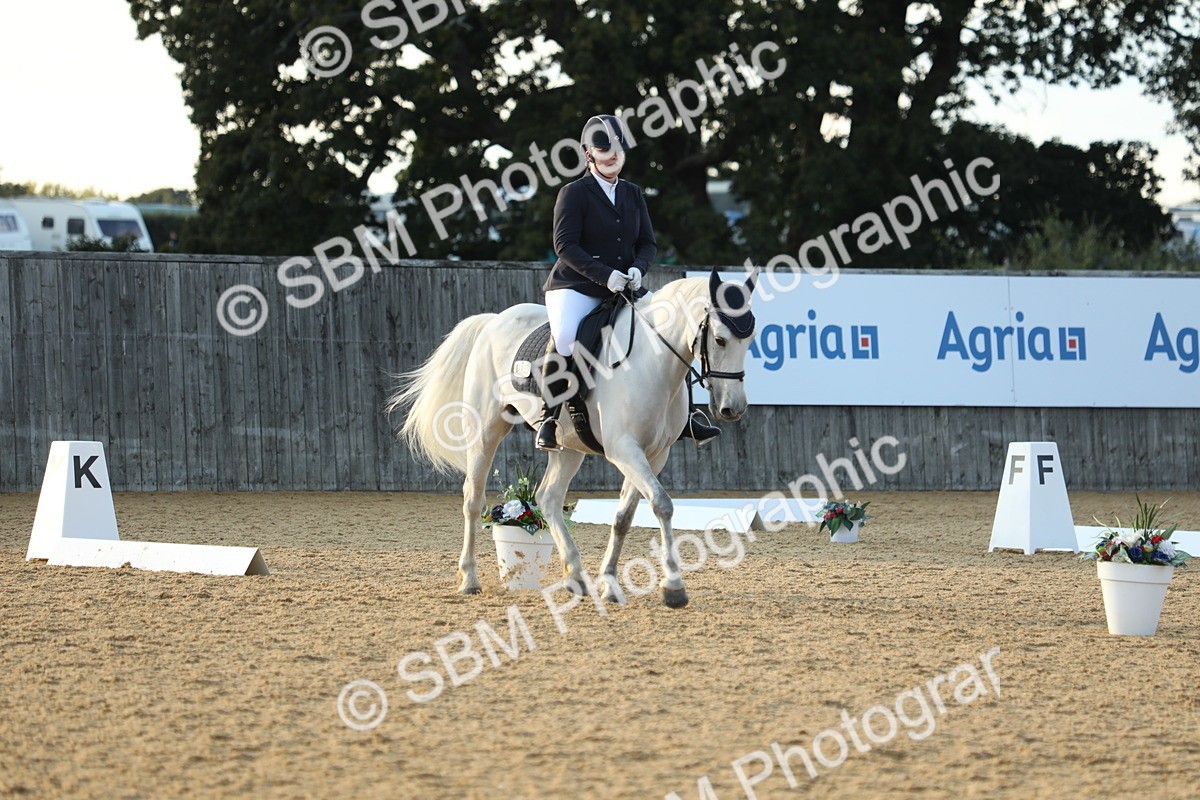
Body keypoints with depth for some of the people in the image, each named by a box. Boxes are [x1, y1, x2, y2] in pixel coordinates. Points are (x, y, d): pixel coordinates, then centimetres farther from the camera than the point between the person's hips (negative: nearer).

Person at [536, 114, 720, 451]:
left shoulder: (633, 194, 13)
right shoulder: (574, 193, -5)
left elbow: (648, 243, 11)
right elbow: (565, 245, -13)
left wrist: (637, 269, -12)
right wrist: (604, 275, -24)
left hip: (624, 288, 6)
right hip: (575, 288, -6)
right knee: (564, 339, -33)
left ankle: (683, 419, 6)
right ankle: (549, 419, -22)